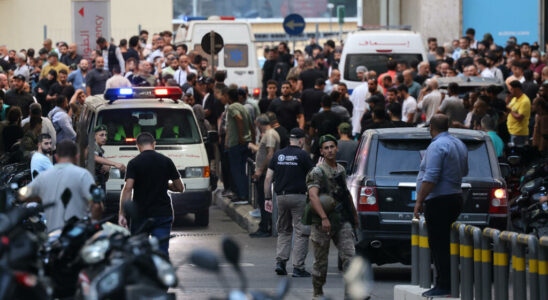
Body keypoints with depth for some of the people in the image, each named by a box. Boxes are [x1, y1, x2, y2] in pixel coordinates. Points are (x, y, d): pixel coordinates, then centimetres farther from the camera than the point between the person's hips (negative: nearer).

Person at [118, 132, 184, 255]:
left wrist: (122, 214, -13)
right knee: (162, 252, -3)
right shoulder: (166, 161, 3)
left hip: (140, 215, -1)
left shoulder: (134, 163, -5)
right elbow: (180, 188, 9)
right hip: (163, 214, 1)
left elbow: (127, 189, -14)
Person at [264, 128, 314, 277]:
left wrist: (267, 198, 11)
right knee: (301, 232, -1)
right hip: (298, 197, -5)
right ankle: (298, 267, -5)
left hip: (281, 197, 5)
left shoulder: (278, 154, 7)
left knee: (283, 231, 17)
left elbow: (268, 178, 5)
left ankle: (280, 261, 3)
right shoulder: (302, 155, -6)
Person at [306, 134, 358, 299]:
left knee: (349, 255, -10)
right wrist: (324, 218, -33)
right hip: (322, 222, -5)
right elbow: (313, 196, -22)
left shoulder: (341, 170, 13)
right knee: (321, 260, 5)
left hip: (342, 220, 5)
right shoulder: (317, 172, -8)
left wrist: (354, 214, 33)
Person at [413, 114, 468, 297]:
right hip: (455, 198, 9)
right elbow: (464, 172, 27)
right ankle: (445, 284, 15)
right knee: (443, 244, 14)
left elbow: (431, 177, -22)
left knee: (438, 245, -8)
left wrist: (419, 201, -19)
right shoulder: (459, 145, 15)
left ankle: (443, 286, -10)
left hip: (439, 201, -9)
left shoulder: (437, 146, -14)